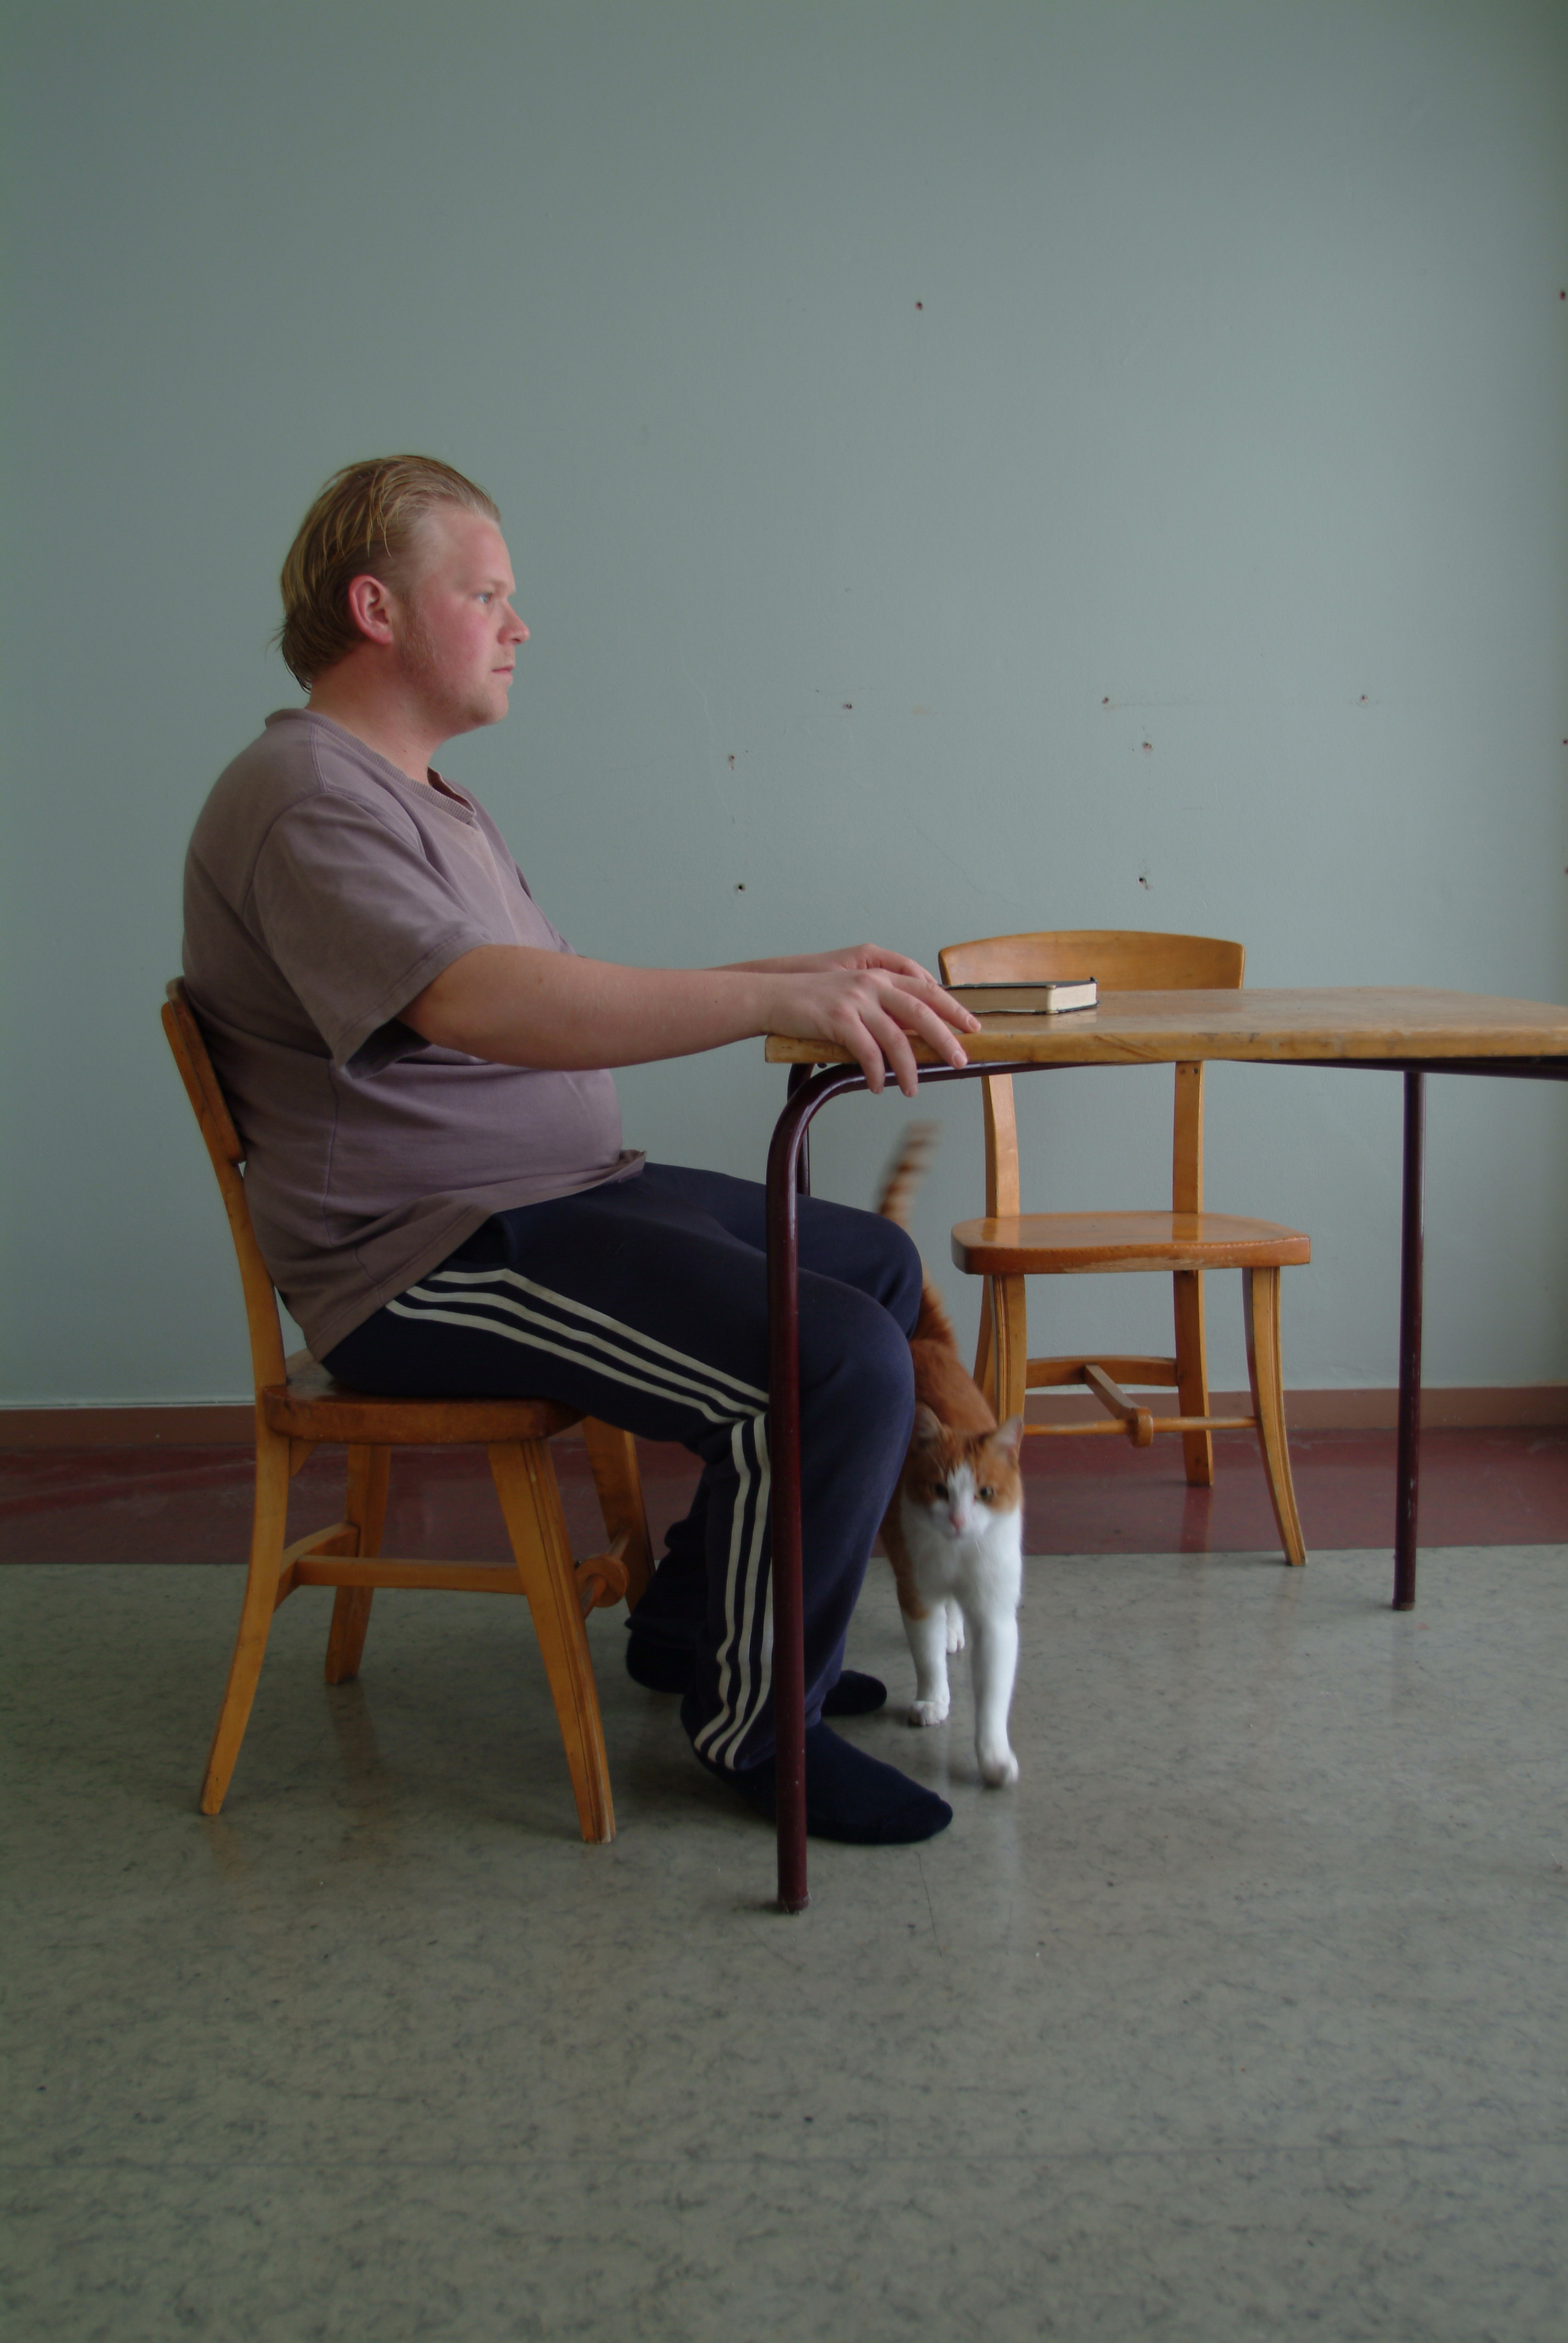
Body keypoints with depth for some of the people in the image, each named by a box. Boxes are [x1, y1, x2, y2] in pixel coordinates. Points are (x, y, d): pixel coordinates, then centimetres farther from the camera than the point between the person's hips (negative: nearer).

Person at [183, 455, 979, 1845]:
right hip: (432, 1261, -11)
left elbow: (580, 1006, 19)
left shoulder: (430, 799, 20)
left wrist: (806, 979, 8)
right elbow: (482, 1005, -33)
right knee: (841, 1363, -24)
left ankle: (697, 1624, 21)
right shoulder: (307, 800, -16)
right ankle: (753, 1720, -2)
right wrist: (777, 1001, -39)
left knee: (877, 1264, 16)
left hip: (562, 1197, 11)